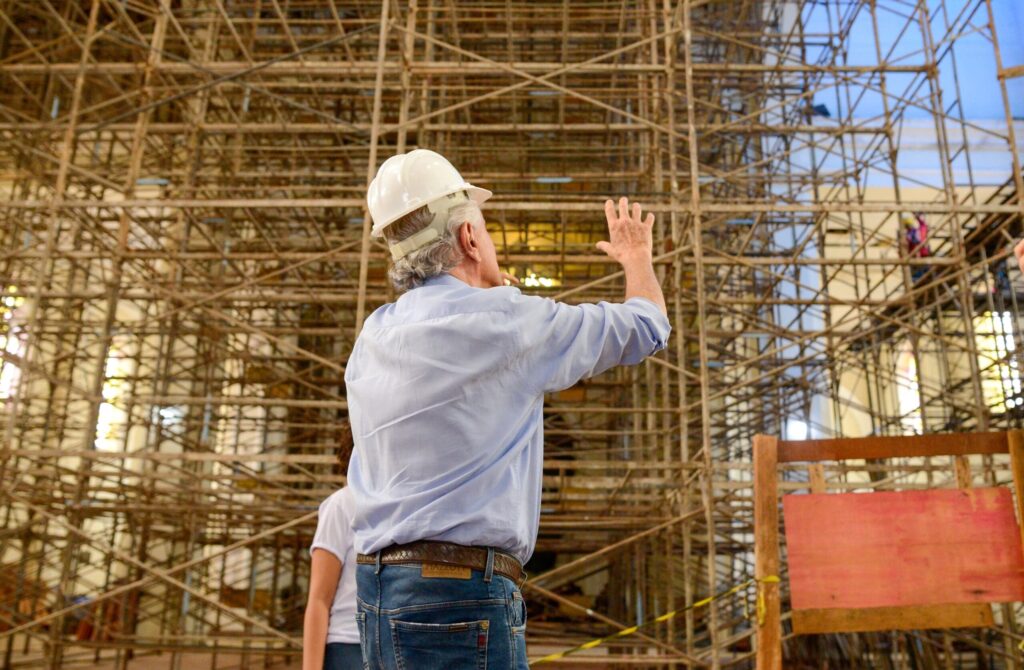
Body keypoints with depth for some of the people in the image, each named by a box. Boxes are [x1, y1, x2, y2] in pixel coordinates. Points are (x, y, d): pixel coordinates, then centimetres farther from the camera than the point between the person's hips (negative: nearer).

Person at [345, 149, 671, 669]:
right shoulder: (502, 319, -9)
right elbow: (645, 326, 3)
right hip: (461, 596, -8)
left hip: (376, 594, 8)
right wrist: (636, 256, 27)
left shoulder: (370, 342, 11)